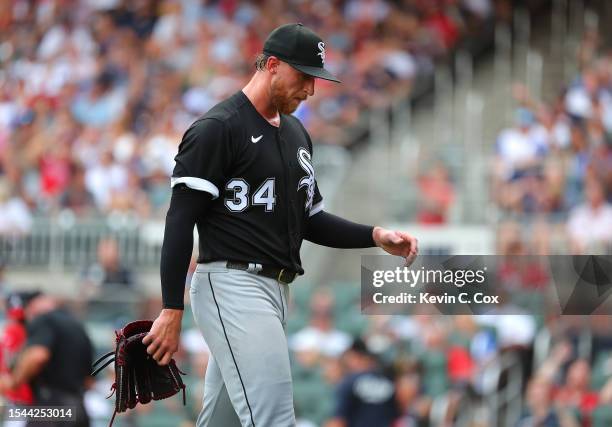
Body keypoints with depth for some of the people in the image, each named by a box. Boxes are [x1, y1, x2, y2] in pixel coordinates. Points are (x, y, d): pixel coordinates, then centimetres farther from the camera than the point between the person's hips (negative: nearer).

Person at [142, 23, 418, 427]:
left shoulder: (297, 133, 18)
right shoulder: (218, 128, -8)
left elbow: (311, 220, 23)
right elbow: (180, 221, -12)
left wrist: (376, 236, 6)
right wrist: (172, 311, -18)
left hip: (276, 289, 9)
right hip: (232, 285, -9)